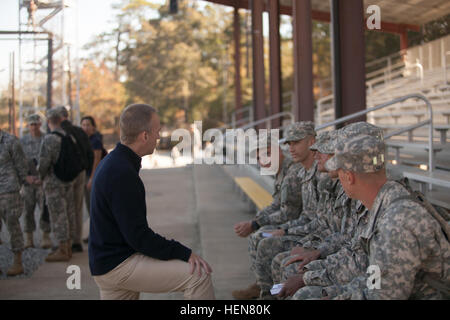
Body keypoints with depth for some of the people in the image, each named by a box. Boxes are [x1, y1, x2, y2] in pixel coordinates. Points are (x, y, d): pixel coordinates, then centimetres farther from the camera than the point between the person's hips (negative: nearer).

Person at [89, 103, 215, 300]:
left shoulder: (111, 163, 12)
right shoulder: (122, 173, -21)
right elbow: (137, 236, -23)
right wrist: (184, 253, -19)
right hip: (119, 264, -11)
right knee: (198, 275, -16)